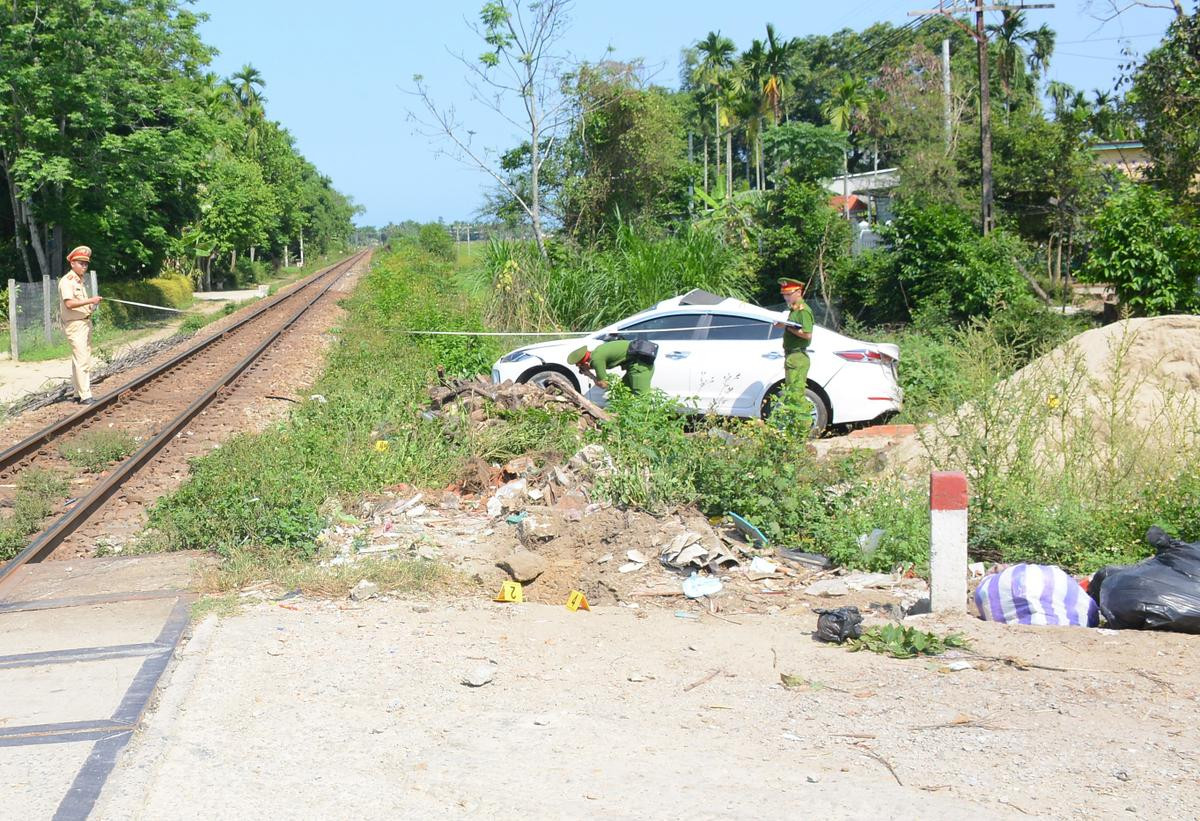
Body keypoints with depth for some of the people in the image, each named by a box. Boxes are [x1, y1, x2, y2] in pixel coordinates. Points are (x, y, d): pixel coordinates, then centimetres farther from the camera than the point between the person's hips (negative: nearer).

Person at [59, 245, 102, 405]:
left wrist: (92, 306, 7)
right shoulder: (67, 281, -12)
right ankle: (85, 396, -15)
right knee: (81, 360, -13)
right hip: (75, 324, -10)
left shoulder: (80, 281, 17)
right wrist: (89, 300, -28)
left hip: (85, 323, 10)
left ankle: (79, 393, 19)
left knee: (83, 360, 12)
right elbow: (69, 303, -25)